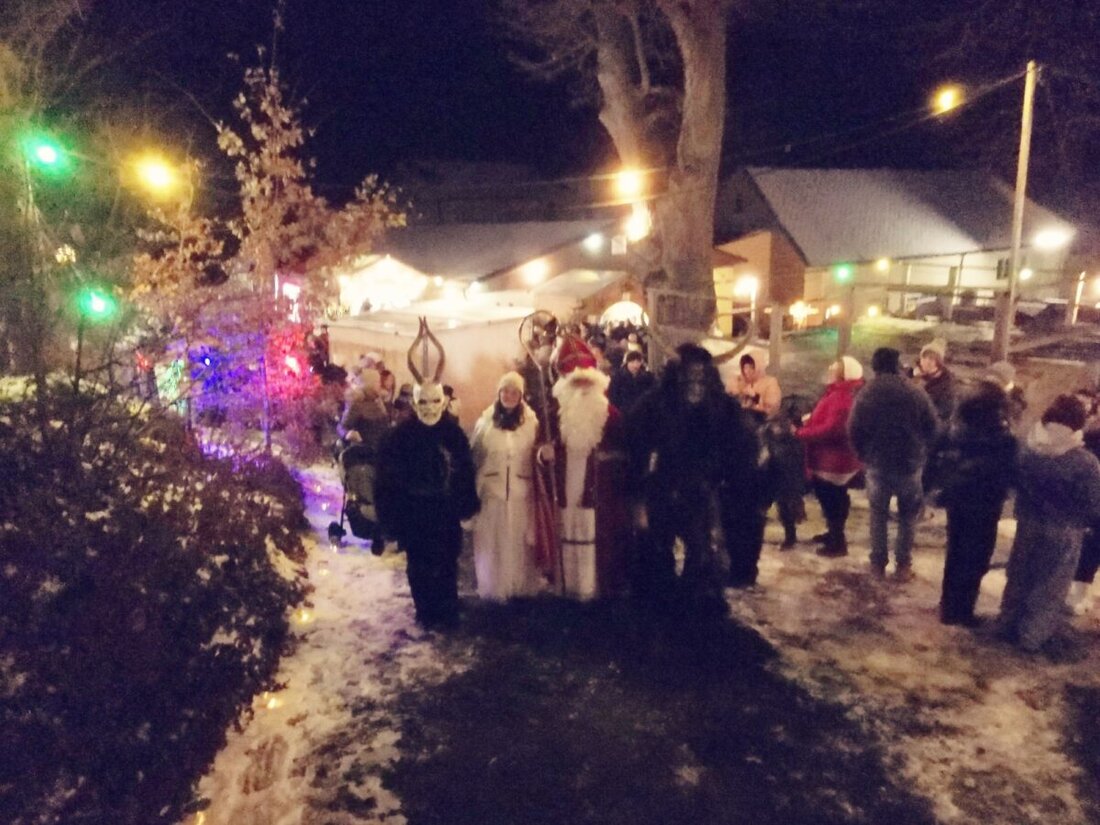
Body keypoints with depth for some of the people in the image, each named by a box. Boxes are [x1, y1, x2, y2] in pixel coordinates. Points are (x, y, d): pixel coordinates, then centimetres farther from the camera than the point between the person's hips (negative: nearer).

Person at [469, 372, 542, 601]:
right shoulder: (485, 422, 1)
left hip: (521, 492, 0)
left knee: (519, 541, 8)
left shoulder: (532, 423, 0)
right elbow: (473, 456, 2)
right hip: (492, 491, 0)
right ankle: (494, 588, 17)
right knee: (492, 542, 4)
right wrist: (475, 488, -1)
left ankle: (521, 587, 22)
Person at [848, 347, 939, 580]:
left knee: (878, 514, 13)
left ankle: (878, 563, 15)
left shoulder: (866, 394, -6)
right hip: (910, 464, 0)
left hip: (877, 464, 0)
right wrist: (921, 454, 12)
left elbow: (853, 431, -6)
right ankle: (903, 565, 12)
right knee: (907, 516, 12)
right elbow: (934, 428, -3)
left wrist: (865, 455, 10)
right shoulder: (916, 393, -6)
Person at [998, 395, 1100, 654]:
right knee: (1050, 586, 13)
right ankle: (1033, 636, 24)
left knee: (1019, 577, 21)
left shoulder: (1027, 449, -10)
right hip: (1063, 533, -4)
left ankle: (1009, 626, 34)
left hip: (1028, 524, 4)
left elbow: (1015, 483, 5)